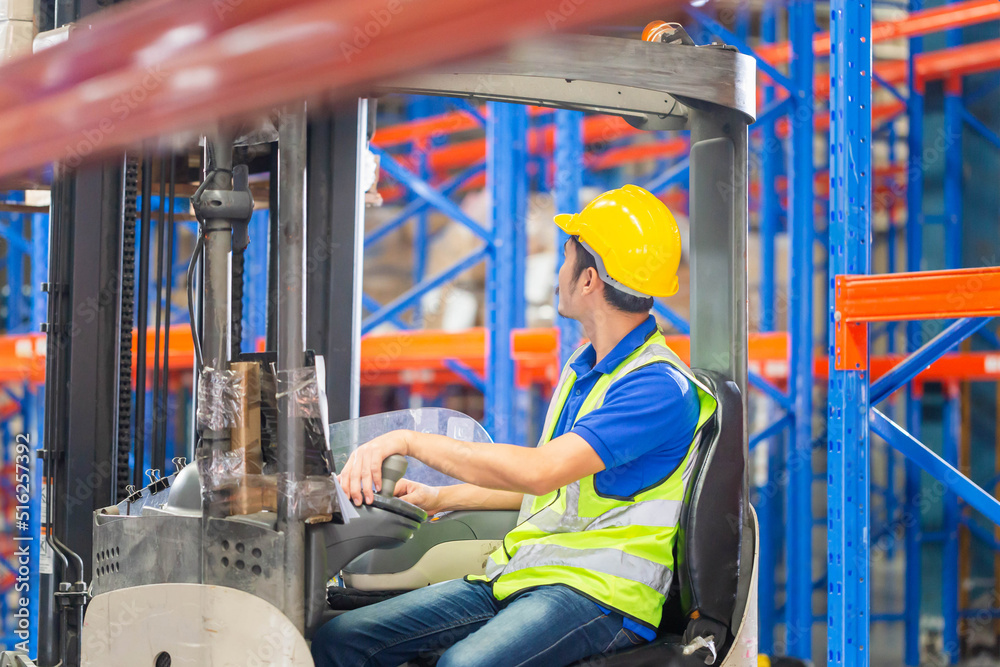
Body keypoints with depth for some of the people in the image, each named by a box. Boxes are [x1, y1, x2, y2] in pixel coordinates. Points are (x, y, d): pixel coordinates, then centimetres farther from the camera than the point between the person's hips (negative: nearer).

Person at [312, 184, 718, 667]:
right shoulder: (585, 366, 20)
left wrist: (409, 440, -19)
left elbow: (540, 471, -24)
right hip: (519, 574, 9)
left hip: (599, 595, -9)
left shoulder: (661, 387, -14)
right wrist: (441, 499, 25)